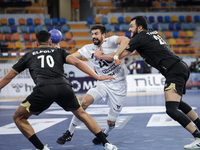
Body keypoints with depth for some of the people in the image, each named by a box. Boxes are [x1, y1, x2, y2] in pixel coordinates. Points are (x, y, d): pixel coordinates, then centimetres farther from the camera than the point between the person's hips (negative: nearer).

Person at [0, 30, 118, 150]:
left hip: (44, 89, -2)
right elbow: (76, 62, 10)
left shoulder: (29, 56, 28)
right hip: (64, 88, 2)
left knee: (19, 117, 18)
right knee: (81, 113, 28)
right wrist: (97, 77, 8)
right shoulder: (59, 51, 28)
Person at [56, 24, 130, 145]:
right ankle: (69, 133, -8)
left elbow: (126, 40, -30)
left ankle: (105, 135, 34)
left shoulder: (111, 41, -11)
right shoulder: (88, 49, 3)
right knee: (84, 102, -21)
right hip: (103, 84, 3)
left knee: (111, 122, -1)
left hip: (118, 87, -3)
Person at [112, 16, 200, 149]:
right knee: (178, 103, 28)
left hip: (174, 71, -10)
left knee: (171, 109, -16)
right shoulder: (152, 33, 21)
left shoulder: (140, 38, -5)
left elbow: (120, 55, -1)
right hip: (181, 67, 10)